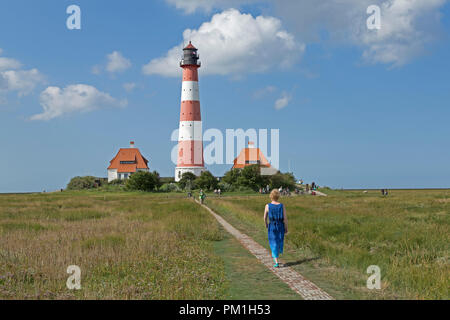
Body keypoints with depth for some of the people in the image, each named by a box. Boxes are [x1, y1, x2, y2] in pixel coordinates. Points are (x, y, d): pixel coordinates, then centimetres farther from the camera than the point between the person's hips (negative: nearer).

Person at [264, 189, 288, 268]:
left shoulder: (267, 206, -10)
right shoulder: (282, 206, -9)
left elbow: (265, 218, 0)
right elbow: (285, 218, -7)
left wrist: (266, 224, 20)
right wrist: (286, 228, 5)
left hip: (271, 227, -1)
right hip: (280, 226, 1)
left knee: (274, 244, 7)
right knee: (279, 242, 24)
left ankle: (276, 262, 1)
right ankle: (275, 257, 43)